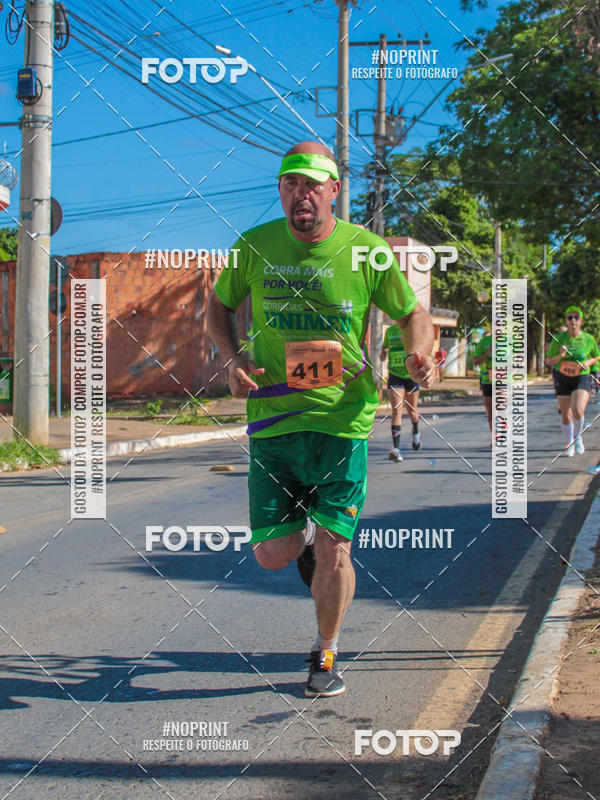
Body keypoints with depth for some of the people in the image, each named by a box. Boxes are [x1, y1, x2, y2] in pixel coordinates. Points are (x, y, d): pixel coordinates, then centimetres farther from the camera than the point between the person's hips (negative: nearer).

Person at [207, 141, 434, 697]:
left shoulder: (366, 251, -3)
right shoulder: (255, 246, 1)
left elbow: (413, 314, 8)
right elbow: (219, 306, 16)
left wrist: (419, 354, -13)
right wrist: (232, 360, -3)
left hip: (343, 421, -1)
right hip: (272, 419, 2)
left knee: (332, 552, -3)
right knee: (272, 555, 1)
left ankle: (325, 655, 23)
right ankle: (303, 536, 40)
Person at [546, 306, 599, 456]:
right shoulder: (559, 338, -5)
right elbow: (549, 362, 0)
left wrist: (588, 362, -7)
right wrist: (560, 356, -19)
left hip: (582, 379, -1)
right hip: (564, 379, 2)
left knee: (578, 410, -23)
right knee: (566, 415, 5)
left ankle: (578, 437, 4)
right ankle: (569, 444, 28)